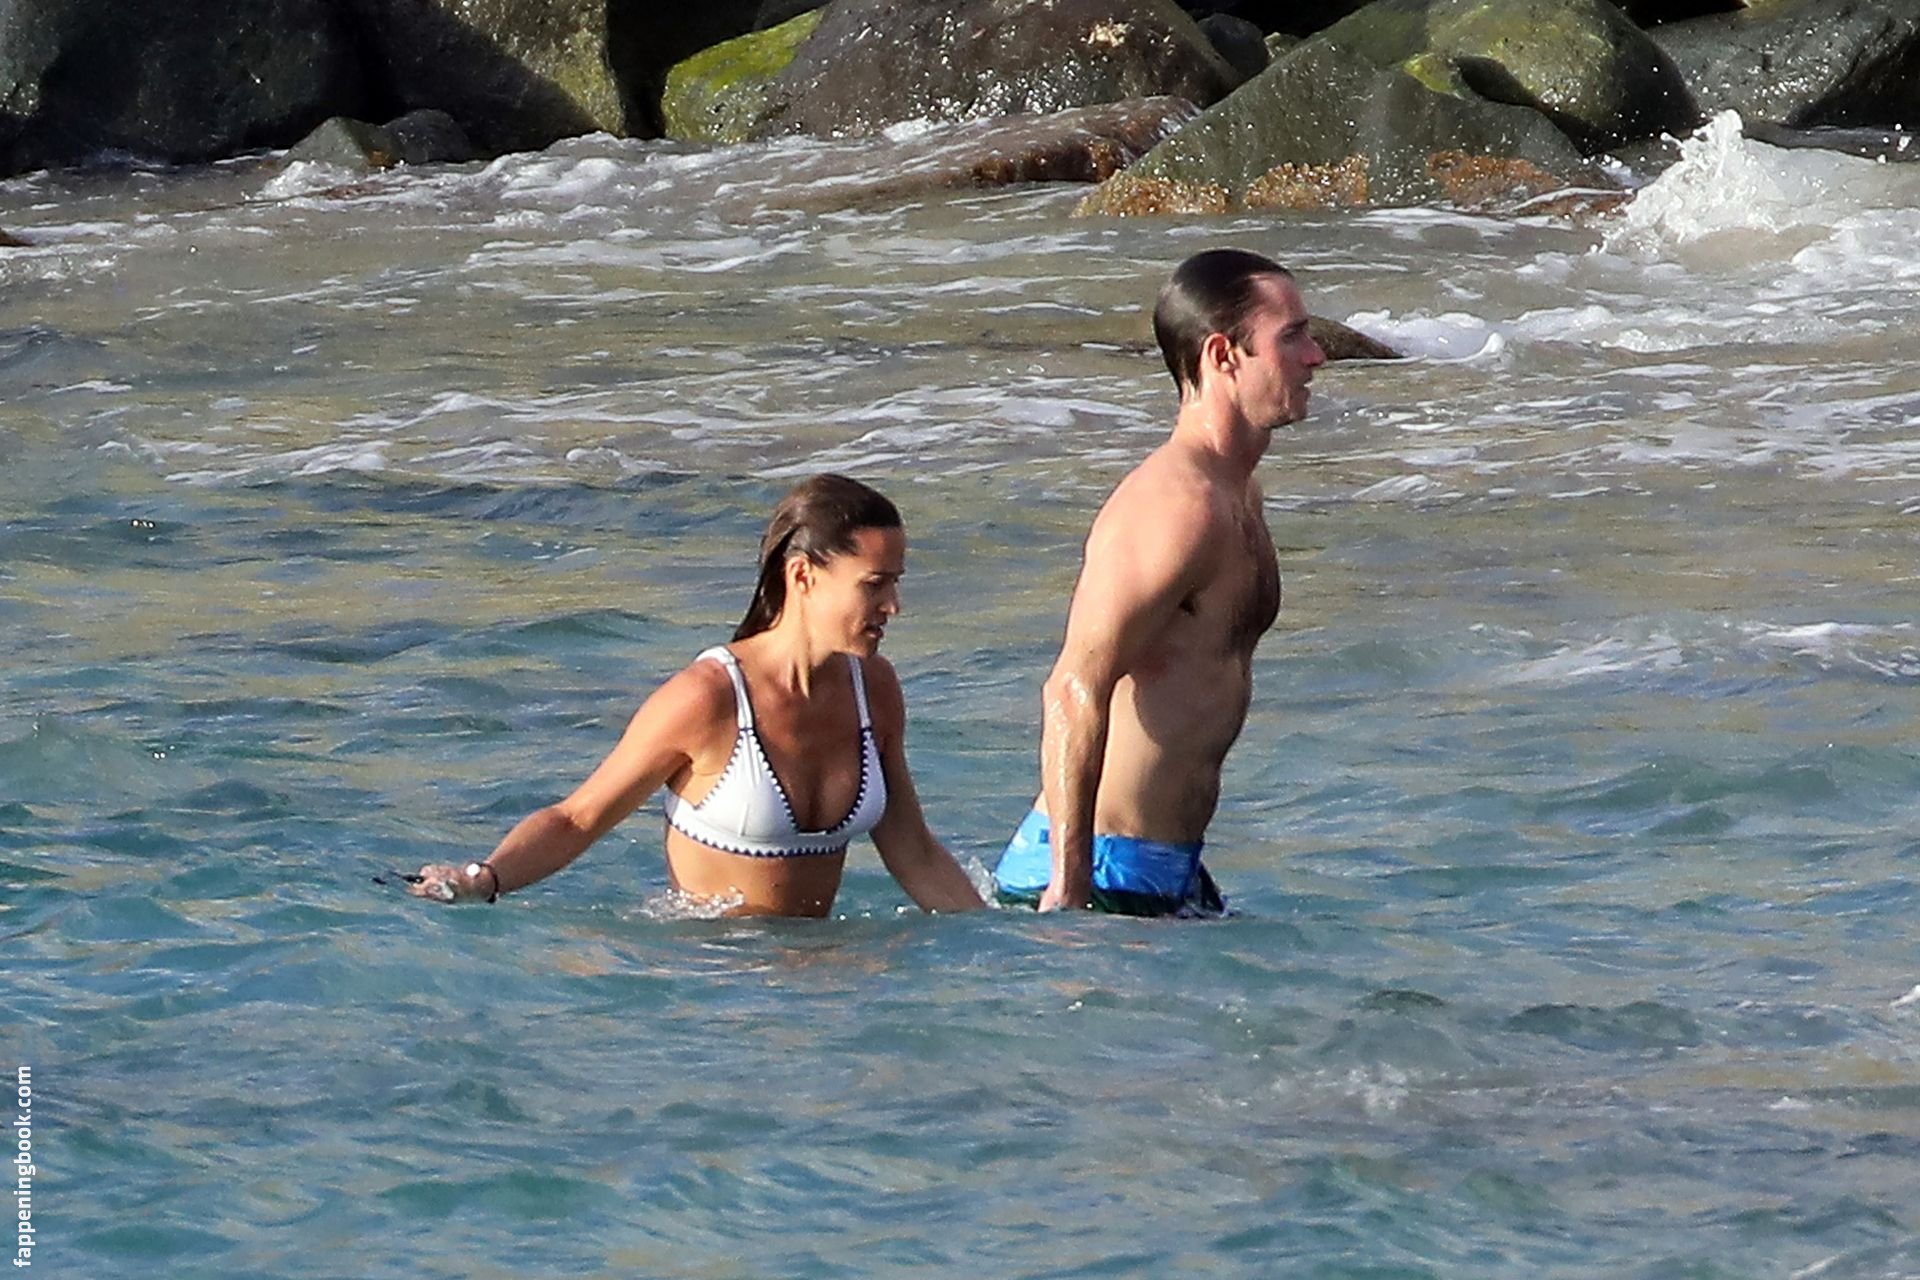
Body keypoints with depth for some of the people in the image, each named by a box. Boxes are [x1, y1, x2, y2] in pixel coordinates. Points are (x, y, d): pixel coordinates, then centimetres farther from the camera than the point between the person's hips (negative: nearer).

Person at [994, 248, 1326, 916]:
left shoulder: (1235, 493, 16)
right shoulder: (1180, 505, -18)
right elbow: (1075, 691, -25)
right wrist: (1069, 890, -28)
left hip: (1170, 873, 10)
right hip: (1109, 870, -10)